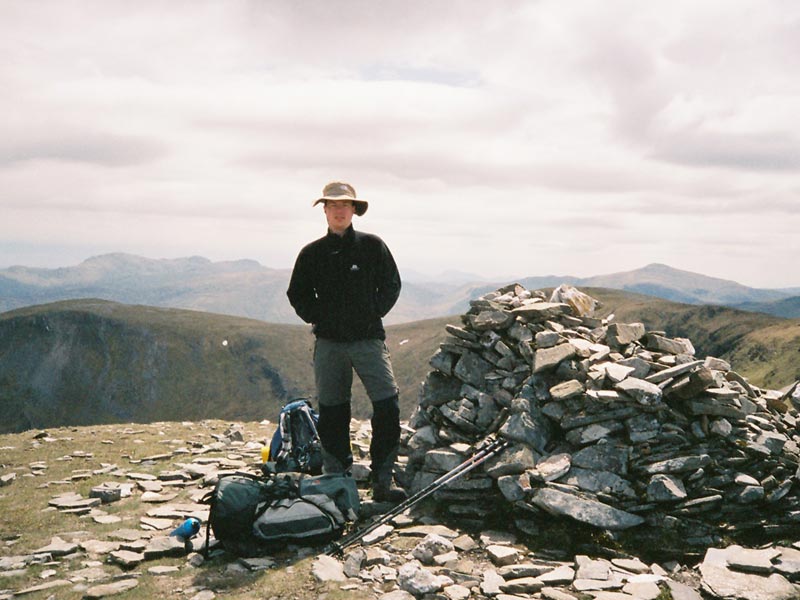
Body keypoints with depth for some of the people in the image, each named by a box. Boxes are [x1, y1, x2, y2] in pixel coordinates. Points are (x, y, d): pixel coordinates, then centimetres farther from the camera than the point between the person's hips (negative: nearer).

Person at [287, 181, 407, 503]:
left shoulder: (372, 246, 4)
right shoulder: (312, 253, 7)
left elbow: (391, 286, 8)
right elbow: (297, 294, 14)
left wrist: (372, 315, -2)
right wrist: (319, 319, 2)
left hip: (369, 339, -1)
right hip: (328, 343, 2)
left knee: (388, 406, -12)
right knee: (332, 414, 6)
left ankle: (383, 481, -2)